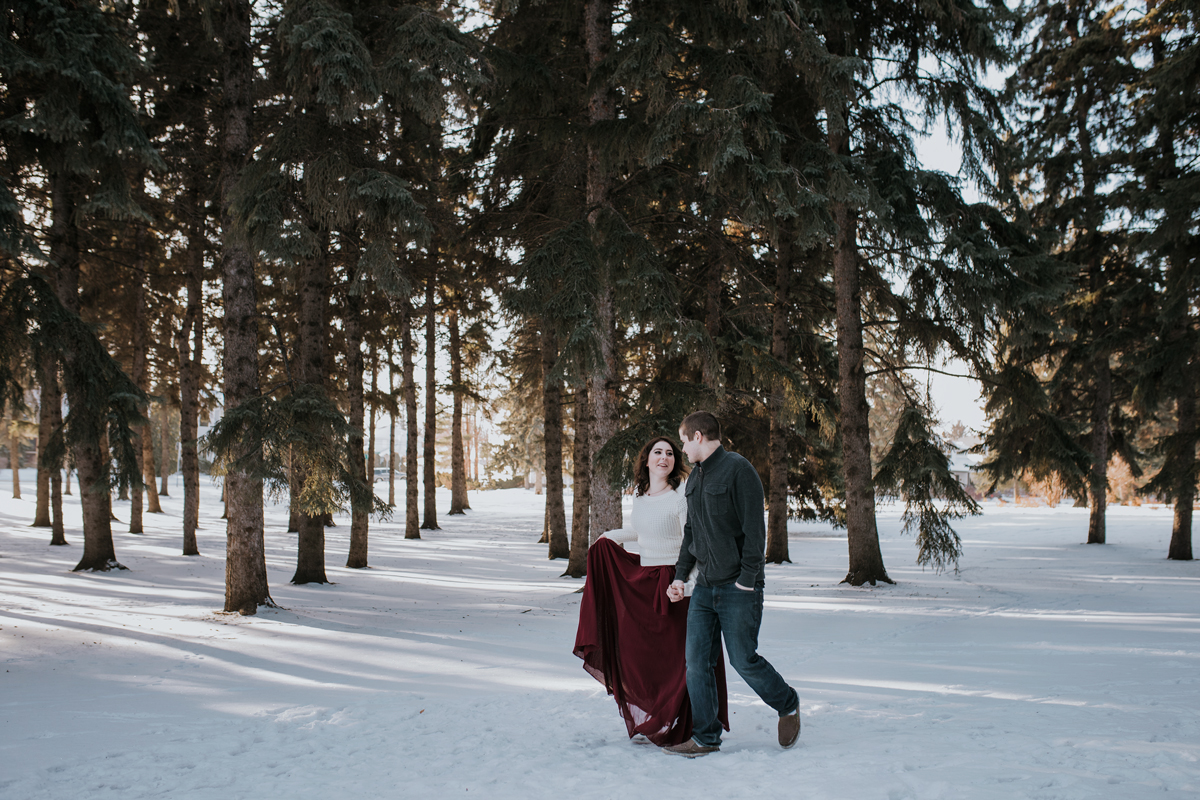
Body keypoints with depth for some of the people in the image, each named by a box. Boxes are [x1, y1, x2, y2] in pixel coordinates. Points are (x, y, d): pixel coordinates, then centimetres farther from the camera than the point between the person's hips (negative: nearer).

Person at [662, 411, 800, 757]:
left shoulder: (738, 470, -11)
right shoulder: (695, 478, 15)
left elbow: (754, 530, -15)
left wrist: (747, 580, -17)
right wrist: (680, 575, 15)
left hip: (738, 588, -7)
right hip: (704, 587, 8)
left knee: (743, 660, -1)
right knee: (696, 661, 3)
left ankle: (788, 705, 25)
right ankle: (705, 738, 12)